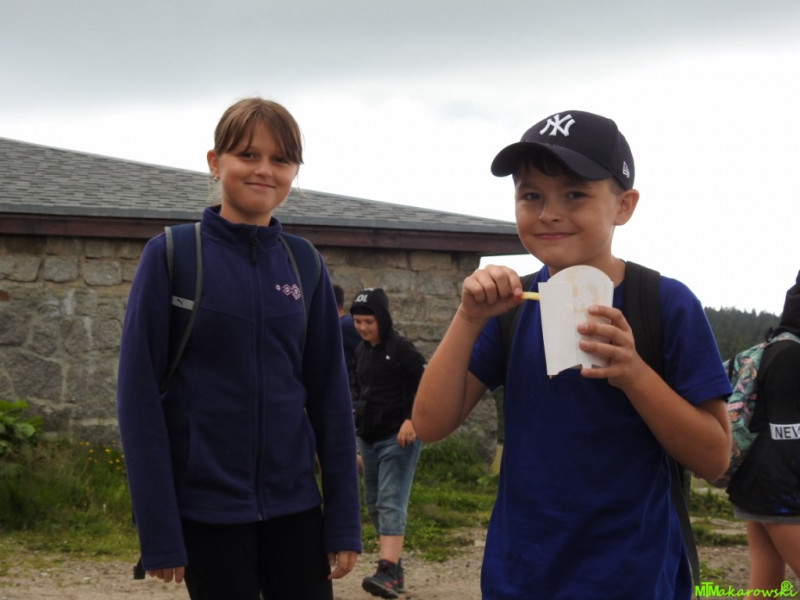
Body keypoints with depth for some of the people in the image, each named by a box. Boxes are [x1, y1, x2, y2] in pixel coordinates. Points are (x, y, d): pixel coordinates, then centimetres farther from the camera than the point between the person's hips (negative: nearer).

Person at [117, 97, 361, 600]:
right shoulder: (171, 256, -4)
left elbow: (331, 397, 7)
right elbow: (140, 395, -6)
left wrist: (345, 521, 3)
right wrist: (159, 531, -10)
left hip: (294, 504, 3)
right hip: (208, 508, -3)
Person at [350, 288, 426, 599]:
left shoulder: (401, 349, -11)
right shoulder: (361, 351, 11)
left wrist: (412, 420, -21)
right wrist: (356, 412, 12)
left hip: (398, 438, -8)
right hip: (368, 439, 8)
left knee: (391, 503, -16)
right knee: (374, 504, 11)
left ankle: (387, 572, -24)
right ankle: (396, 568, 19)